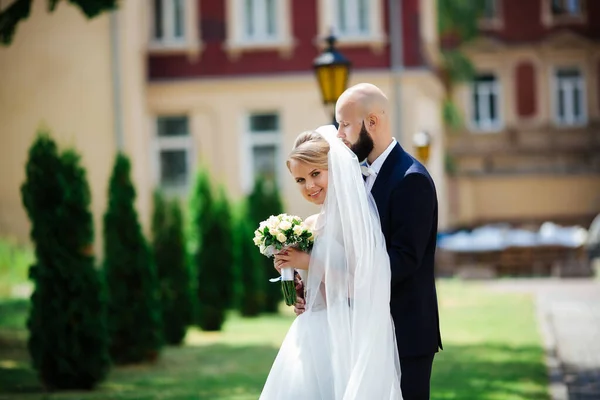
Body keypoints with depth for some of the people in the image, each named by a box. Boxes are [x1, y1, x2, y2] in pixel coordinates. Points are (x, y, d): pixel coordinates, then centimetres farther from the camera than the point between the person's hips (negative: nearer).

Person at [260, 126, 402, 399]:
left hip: (346, 339, -7)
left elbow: (363, 284, -18)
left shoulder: (356, 218, -10)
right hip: (310, 338, 7)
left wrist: (308, 263, -13)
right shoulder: (309, 225, 11)